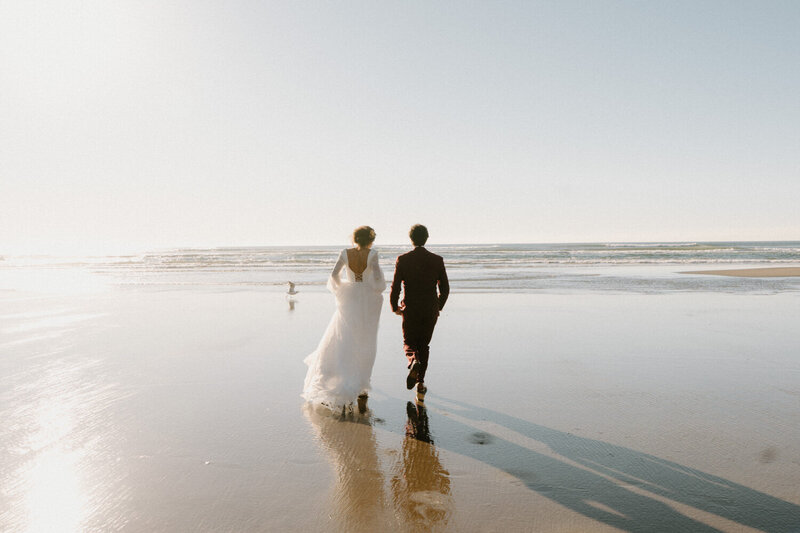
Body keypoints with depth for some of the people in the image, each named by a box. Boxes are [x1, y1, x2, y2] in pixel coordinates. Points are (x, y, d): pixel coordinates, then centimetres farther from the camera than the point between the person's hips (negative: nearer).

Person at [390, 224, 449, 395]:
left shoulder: (403, 260, -8)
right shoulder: (437, 260, -3)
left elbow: (395, 288, -8)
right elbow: (445, 289, 1)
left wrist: (394, 307, 9)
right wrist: (438, 307, 17)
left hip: (410, 310, -2)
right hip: (431, 310, 2)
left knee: (409, 343, 17)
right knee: (423, 345, 17)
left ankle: (414, 361, -15)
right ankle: (420, 382, 16)